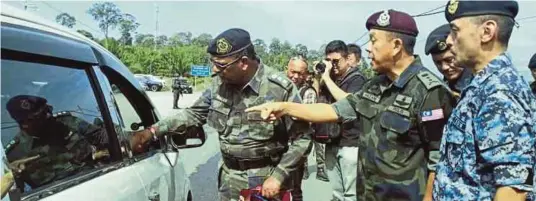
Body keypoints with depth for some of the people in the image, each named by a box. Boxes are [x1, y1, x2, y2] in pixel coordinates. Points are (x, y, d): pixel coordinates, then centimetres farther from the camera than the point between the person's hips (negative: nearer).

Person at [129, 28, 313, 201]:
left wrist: (279, 177, -17)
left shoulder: (280, 88, -19)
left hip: (267, 180, -5)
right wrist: (153, 131, 0)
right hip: (230, 180, 5)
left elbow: (302, 138, -12)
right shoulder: (219, 83, -3)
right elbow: (194, 113, 9)